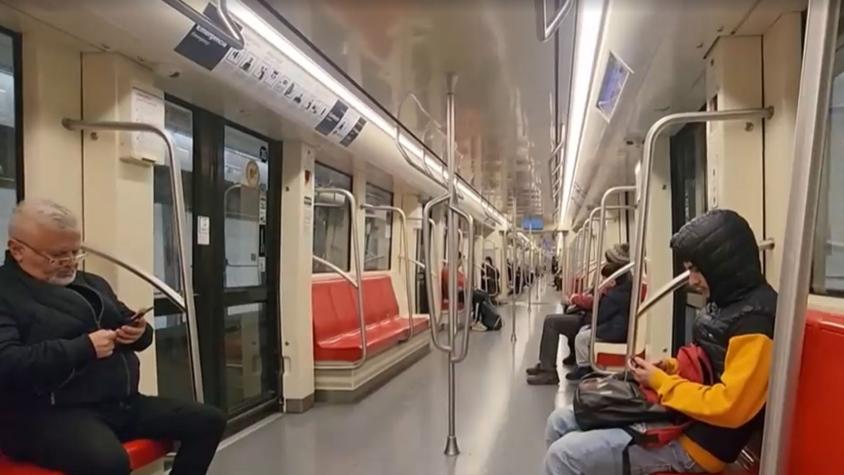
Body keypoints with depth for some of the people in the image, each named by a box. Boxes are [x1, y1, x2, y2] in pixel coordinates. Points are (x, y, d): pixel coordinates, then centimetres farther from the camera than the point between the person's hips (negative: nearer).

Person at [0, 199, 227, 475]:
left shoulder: (91, 283, 21)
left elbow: (131, 328, 29)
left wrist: (140, 333, 3)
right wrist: (84, 347, -20)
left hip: (122, 402, 8)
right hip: (52, 414, -8)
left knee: (209, 421, 0)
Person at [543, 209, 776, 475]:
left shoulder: (755, 318, -21)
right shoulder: (727, 303, 10)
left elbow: (729, 408, -26)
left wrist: (660, 382, -15)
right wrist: (671, 367, 4)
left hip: (696, 441, -10)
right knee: (561, 423, 7)